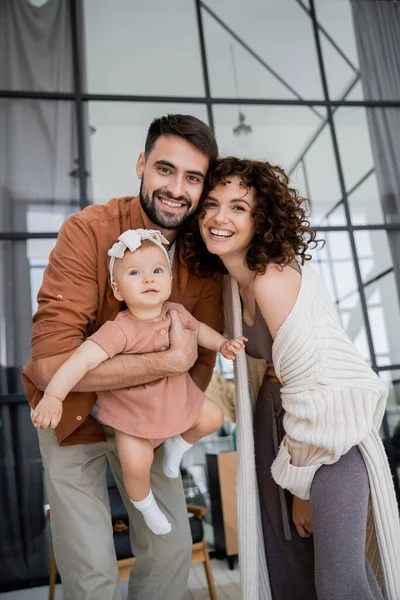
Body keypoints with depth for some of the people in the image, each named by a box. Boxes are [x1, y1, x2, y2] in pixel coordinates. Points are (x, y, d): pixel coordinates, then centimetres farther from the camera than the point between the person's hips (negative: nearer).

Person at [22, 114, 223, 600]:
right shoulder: (89, 231, -25)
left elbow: (202, 359, -1)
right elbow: (50, 363, -33)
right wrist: (170, 361, -34)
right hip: (73, 414, -3)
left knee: (172, 548, 10)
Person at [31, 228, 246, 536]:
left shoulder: (176, 312, -15)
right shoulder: (120, 330, -35)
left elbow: (197, 327, 9)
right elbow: (83, 359, -44)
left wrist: (223, 344, 0)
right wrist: (53, 396, -53)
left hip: (178, 397, 5)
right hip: (134, 410, -5)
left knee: (213, 417, 9)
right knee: (136, 463, -13)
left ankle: (177, 444, 39)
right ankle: (145, 505, 23)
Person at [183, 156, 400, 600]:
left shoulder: (272, 280, -25)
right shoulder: (233, 279, 0)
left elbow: (307, 389, -23)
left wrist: (301, 485, -12)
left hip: (330, 423, -7)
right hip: (279, 413, 8)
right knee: (285, 553, 15)